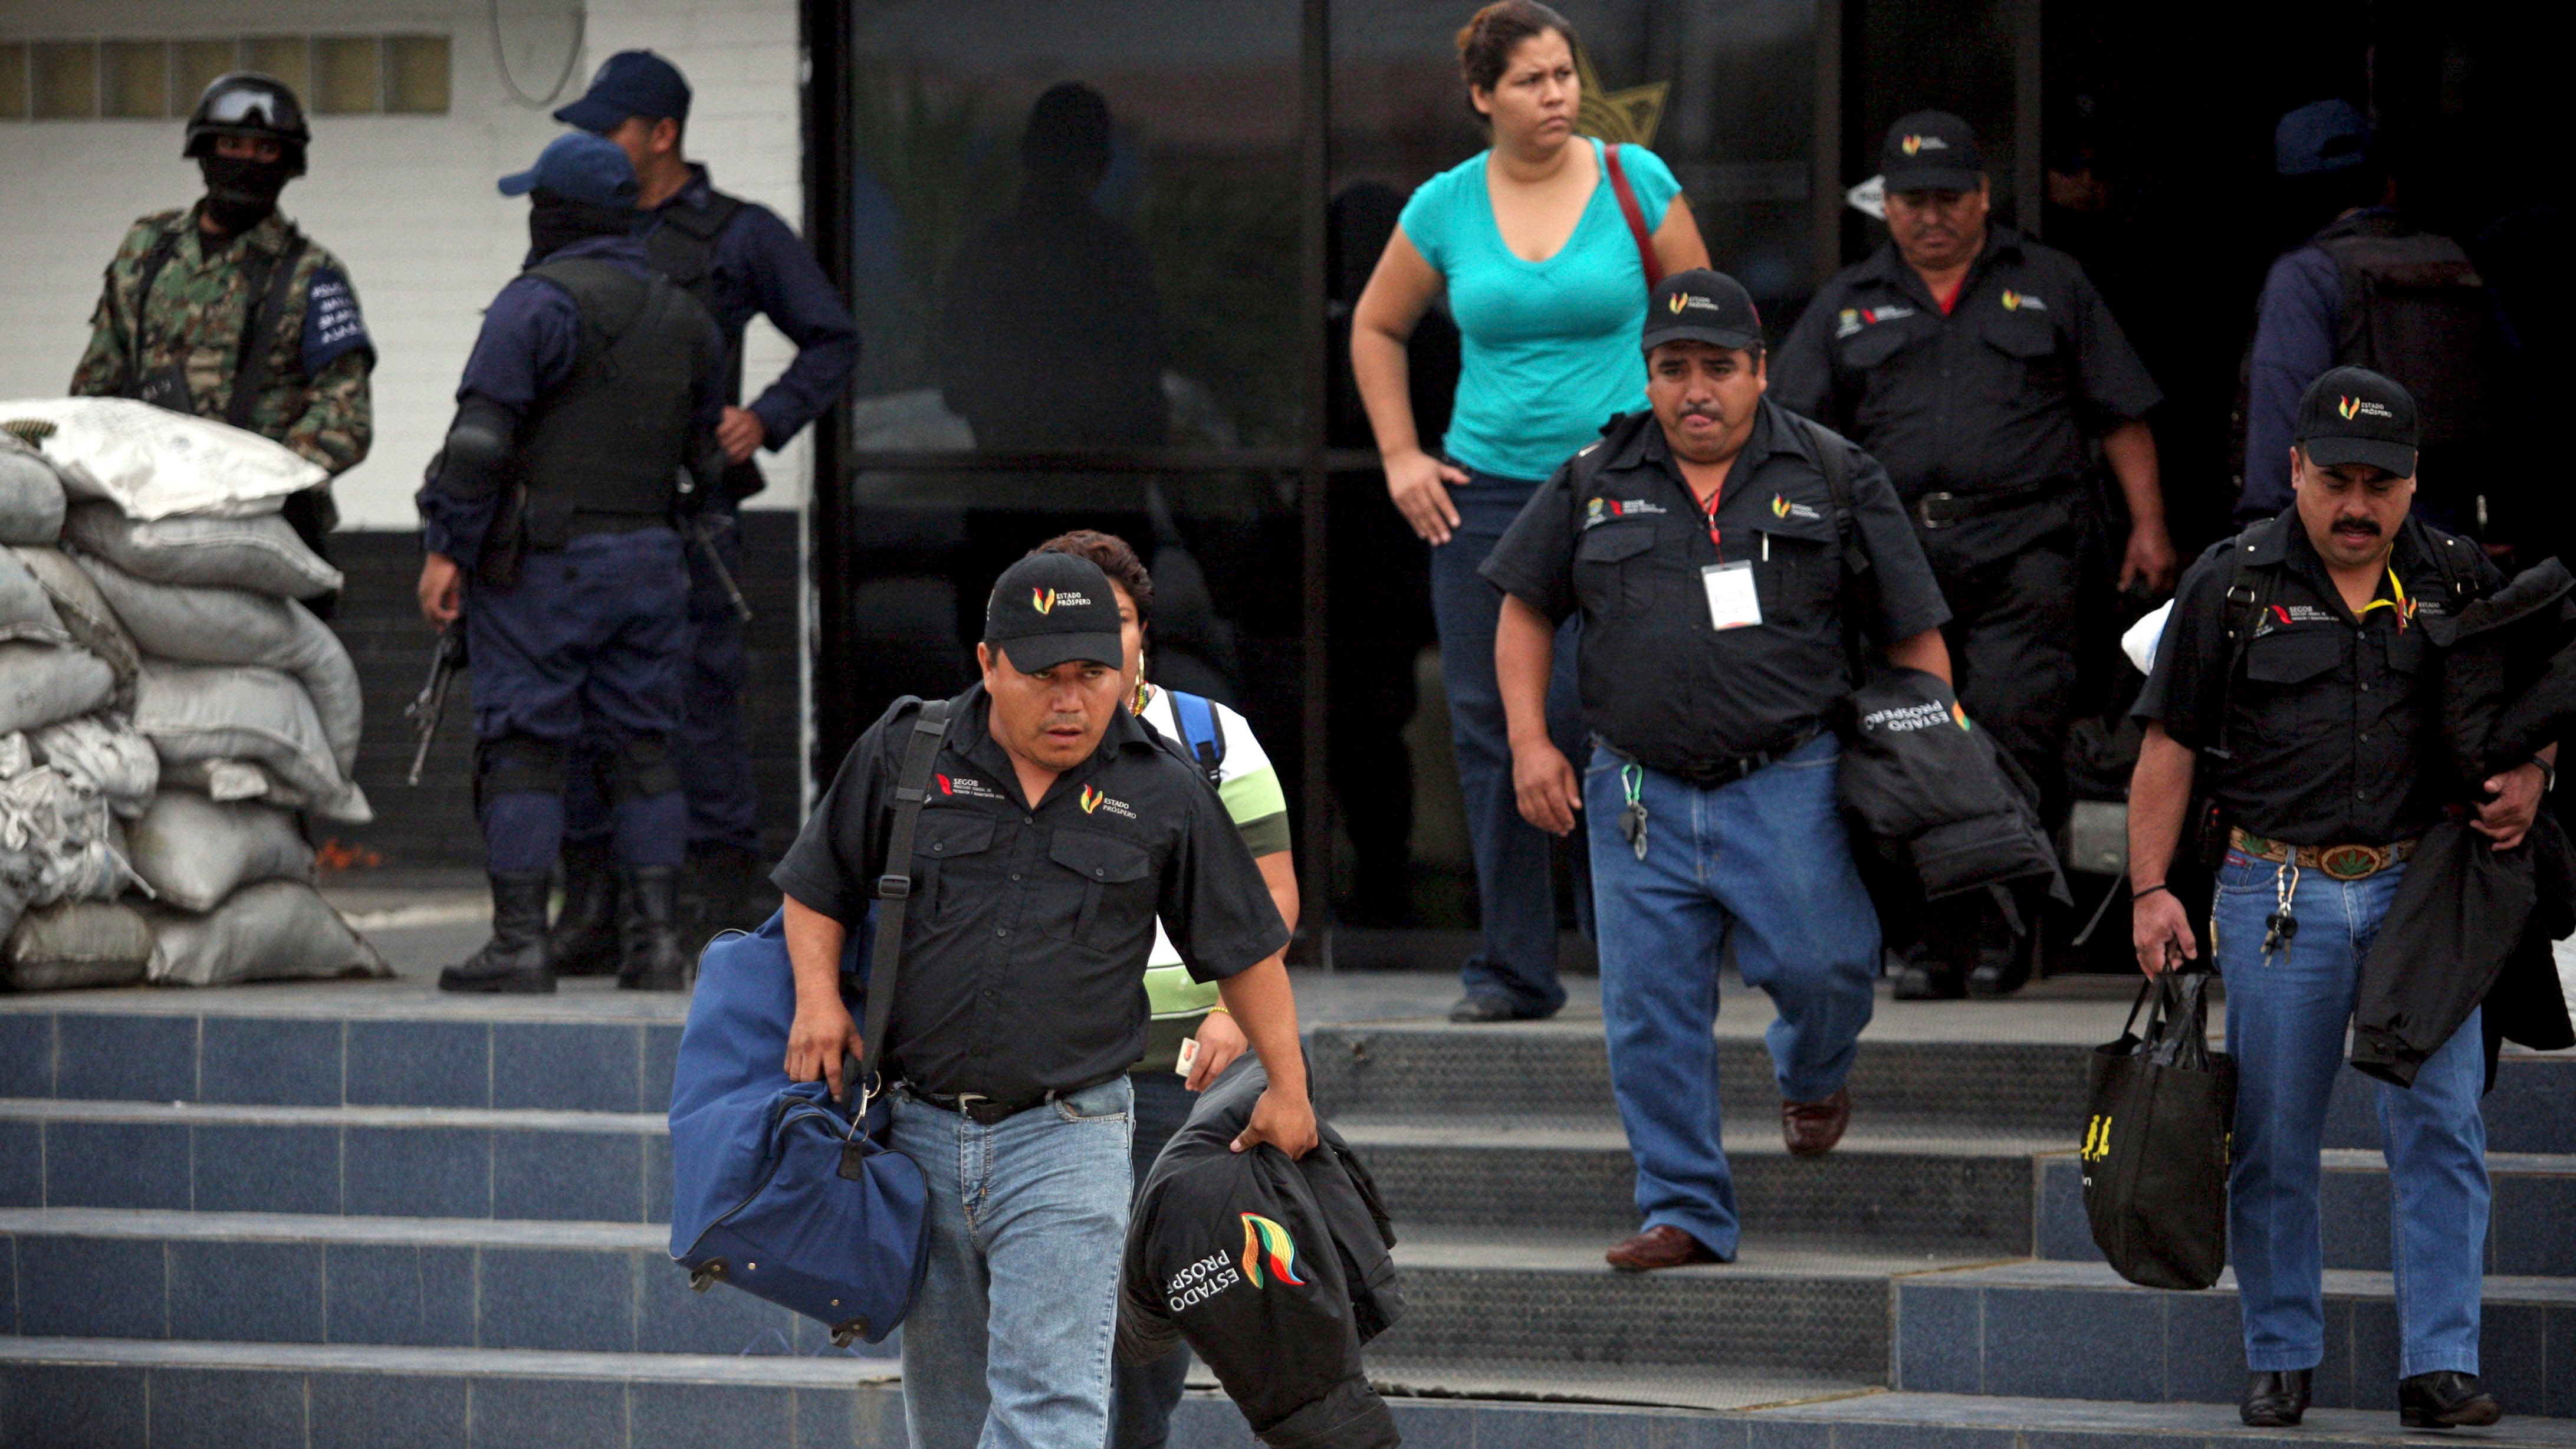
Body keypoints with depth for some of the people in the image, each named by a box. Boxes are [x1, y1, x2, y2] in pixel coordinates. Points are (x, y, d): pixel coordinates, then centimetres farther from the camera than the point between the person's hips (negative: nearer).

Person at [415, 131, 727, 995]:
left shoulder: (540, 304, -10)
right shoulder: (686, 321, 13)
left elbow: (482, 436, -15)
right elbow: (701, 454, 21)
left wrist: (447, 549, -12)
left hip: (542, 563, -6)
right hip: (649, 558, 6)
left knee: (523, 746, -4)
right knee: (643, 745, 8)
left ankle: (520, 944, -8)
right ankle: (655, 940, 5)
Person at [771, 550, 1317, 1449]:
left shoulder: (1164, 793, 1)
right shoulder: (905, 753, 3)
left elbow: (1244, 947, 10)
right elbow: (820, 887, 12)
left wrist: (1286, 1088, 10)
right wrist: (818, 997, -4)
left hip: (1066, 1143, -2)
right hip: (919, 1128, 2)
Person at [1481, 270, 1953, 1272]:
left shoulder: (1834, 479, 4)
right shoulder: (1596, 484, 9)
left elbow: (1914, 635, 8)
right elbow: (1526, 613, 17)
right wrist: (1530, 741, 5)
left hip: (1789, 785, -2)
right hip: (1641, 793, 2)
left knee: (1820, 962, -16)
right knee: (1651, 1011, -1)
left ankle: (1812, 1076, 19)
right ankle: (1685, 1212, 10)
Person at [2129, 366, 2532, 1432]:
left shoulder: (2460, 582, 7)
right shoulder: (2231, 587, 1)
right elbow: (2170, 747, 4)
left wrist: (2527, 781, -3)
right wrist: (2152, 892, -2)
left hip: (2419, 887, 1)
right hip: (2278, 892, -1)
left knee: (2440, 1125, -6)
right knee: (2273, 1138, 4)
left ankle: (2439, 1365, -4)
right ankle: (2281, 1358, 16)